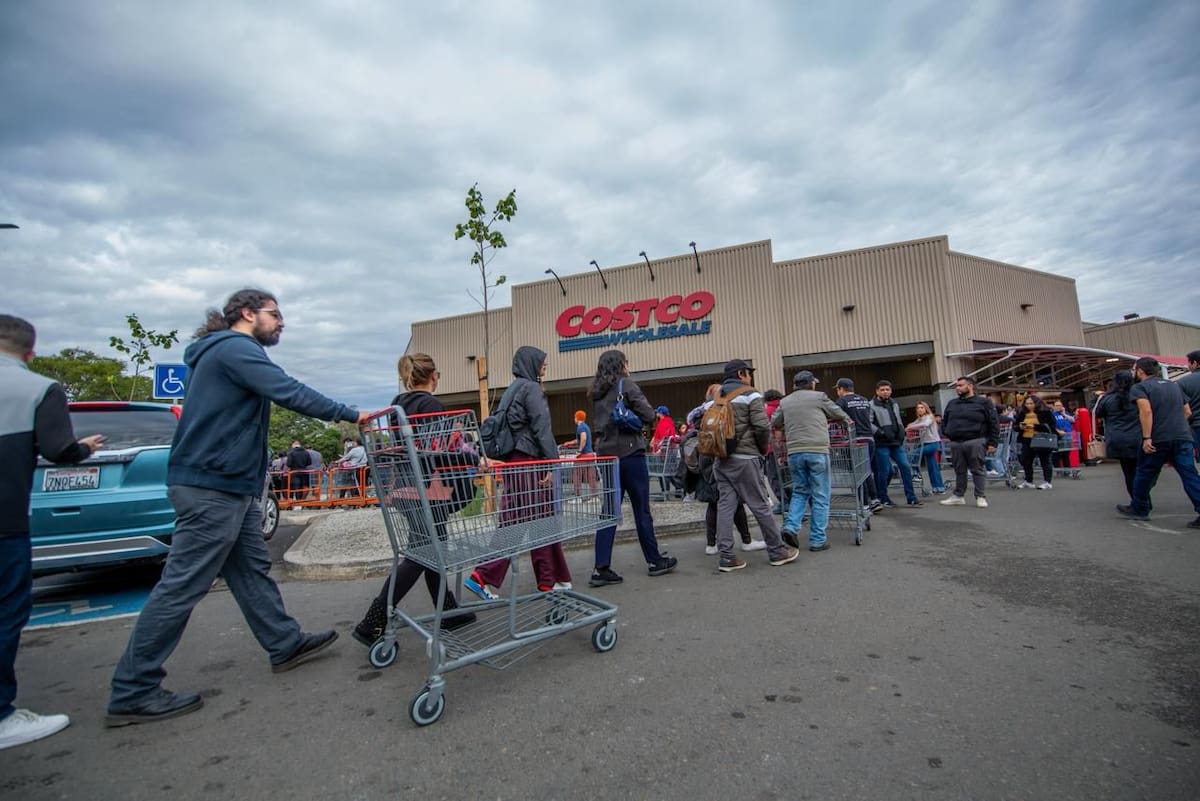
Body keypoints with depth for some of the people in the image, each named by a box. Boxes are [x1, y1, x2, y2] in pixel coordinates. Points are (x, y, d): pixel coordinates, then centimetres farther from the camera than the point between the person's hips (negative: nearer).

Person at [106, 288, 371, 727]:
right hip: (212, 487, -11)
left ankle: (286, 644, 25)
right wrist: (350, 415, -19)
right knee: (181, 587, -3)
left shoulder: (226, 351, 21)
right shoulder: (235, 347, -11)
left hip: (229, 485, 11)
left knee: (253, 570, 15)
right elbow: (289, 392, -23)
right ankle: (132, 694, 8)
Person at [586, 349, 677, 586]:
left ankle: (601, 569, 2)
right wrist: (633, 416, 8)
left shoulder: (596, 392, 14)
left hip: (607, 455, 6)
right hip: (630, 453, -6)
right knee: (642, 510, 5)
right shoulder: (627, 385, -6)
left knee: (609, 512, 6)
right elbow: (648, 415, -11)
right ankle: (654, 561, 18)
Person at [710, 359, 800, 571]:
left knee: (725, 505, 4)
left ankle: (726, 557, 3)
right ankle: (777, 551, 16)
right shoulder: (750, 395, -5)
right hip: (744, 459, -6)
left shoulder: (717, 397, 14)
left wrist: (720, 447, 15)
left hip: (722, 459, 6)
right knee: (760, 505, 4)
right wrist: (764, 448, 4)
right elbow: (762, 427, -12)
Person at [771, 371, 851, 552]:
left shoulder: (785, 402, 12)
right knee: (820, 496, 5)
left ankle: (791, 526, -1)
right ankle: (817, 540, 7)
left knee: (800, 492, 17)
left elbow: (774, 423, 20)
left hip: (794, 452, 4)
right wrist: (847, 419, 35)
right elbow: (838, 413, 14)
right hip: (817, 450, -3)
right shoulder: (819, 397, 3)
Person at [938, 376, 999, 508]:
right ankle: (958, 496, 15)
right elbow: (944, 421, 26)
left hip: (975, 442, -5)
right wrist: (947, 434, 10)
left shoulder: (983, 402, 0)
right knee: (959, 471, 10)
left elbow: (994, 423, -2)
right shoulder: (952, 403, 14)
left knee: (978, 470, -1)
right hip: (955, 443, 5)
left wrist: (992, 442, -7)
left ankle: (981, 497, 6)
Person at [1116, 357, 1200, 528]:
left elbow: (1146, 411, -18)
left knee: (1144, 474, 10)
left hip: (1158, 439, -5)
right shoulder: (1174, 385, 19)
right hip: (1183, 437, 6)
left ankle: (1139, 509, 21)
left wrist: (1146, 438, -19)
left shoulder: (1140, 387, -3)